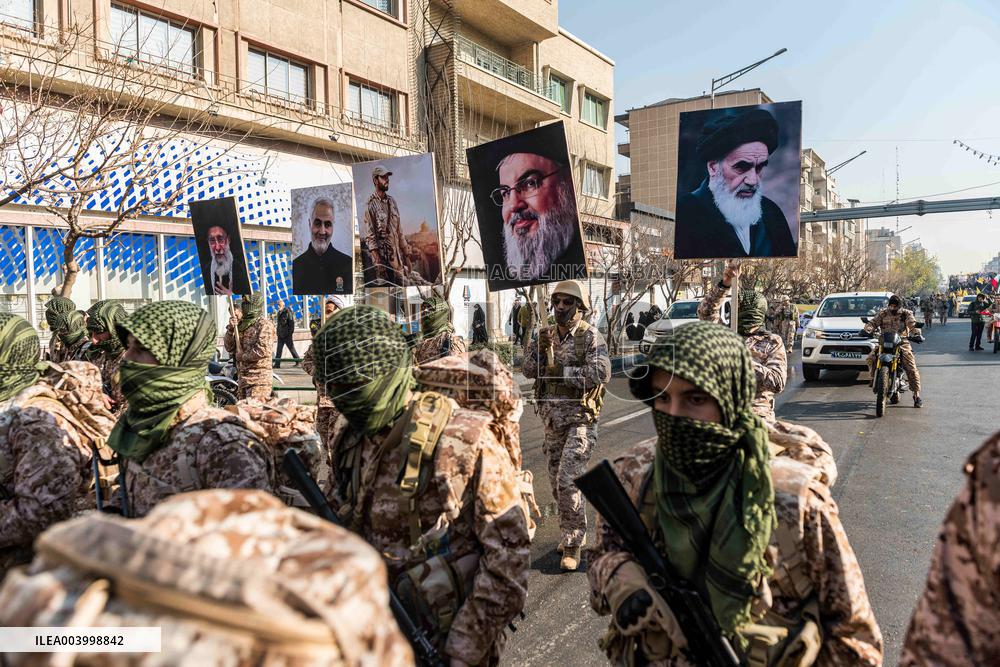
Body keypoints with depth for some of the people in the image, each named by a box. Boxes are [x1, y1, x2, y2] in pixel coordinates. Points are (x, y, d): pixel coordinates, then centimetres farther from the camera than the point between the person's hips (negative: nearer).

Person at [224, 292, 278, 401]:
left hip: (258, 377, -8)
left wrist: (242, 356, -6)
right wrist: (231, 328, -2)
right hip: (242, 376, 8)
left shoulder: (264, 324, -6)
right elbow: (229, 347, 13)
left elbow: (263, 349, -17)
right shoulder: (241, 324, 18)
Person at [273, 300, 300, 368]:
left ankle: (298, 361, 14)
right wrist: (276, 329, 14)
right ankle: (277, 364, 7)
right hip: (280, 334, 8)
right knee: (279, 349, 4)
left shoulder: (287, 312, -11)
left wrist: (291, 333, -18)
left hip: (287, 334, -8)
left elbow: (292, 323, -14)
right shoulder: (279, 313, 13)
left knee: (291, 348, 2)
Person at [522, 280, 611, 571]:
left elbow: (601, 373, -22)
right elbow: (528, 370, 3)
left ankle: (572, 545, 0)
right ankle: (572, 532, 32)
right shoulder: (546, 335, 9)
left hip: (579, 419, -6)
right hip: (552, 418, 6)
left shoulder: (590, 336, -8)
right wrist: (539, 347, -13)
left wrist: (563, 371, -19)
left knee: (568, 480, -13)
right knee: (557, 482, 14)